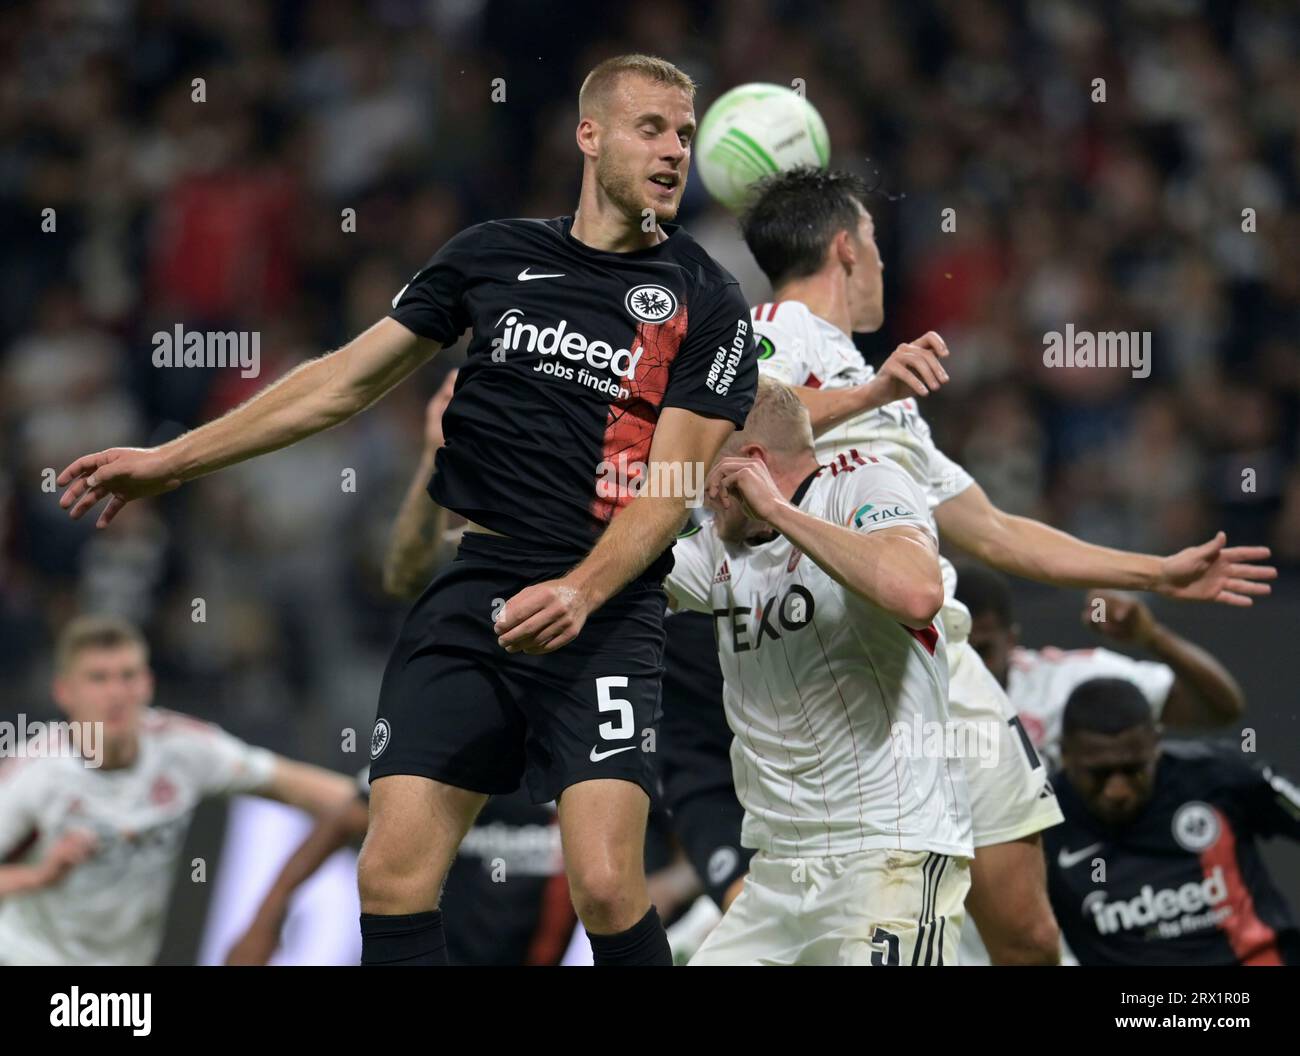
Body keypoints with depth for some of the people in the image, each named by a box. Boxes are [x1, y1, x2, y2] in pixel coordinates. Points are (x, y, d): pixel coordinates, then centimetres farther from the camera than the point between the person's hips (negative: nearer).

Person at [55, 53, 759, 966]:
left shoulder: (706, 302, 1)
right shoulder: (495, 255, 10)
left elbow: (673, 484, -6)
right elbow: (346, 381, 17)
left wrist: (580, 592, -23)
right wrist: (173, 460, 17)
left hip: (603, 610, -3)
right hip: (468, 587, 3)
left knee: (605, 885, -20)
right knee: (394, 875, -8)